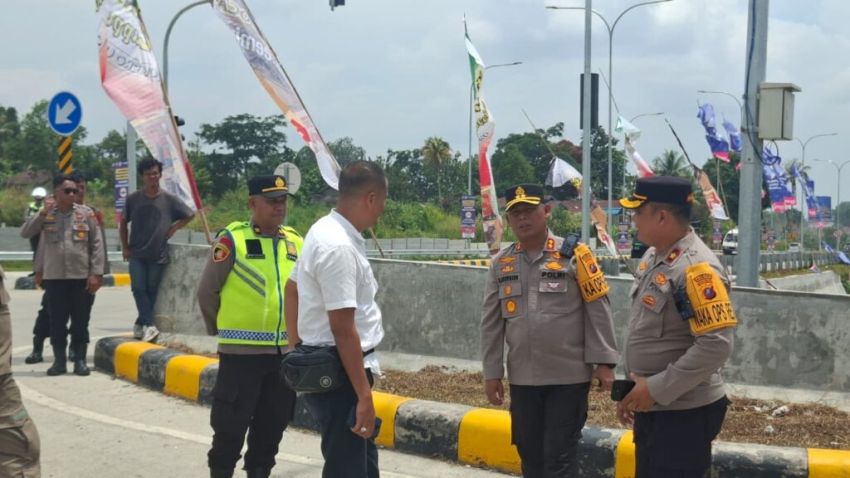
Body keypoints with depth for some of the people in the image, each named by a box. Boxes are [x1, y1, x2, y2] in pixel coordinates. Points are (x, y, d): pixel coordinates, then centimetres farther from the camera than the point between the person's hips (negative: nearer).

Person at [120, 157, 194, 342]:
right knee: (138, 288, -11)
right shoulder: (133, 199, 2)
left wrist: (174, 228, 4)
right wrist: (125, 247, 8)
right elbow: (123, 223, 13)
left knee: (151, 290, 4)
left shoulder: (169, 199, -1)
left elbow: (189, 215, 12)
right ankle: (149, 325, -10)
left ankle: (140, 324, 17)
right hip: (137, 254, 0)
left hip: (158, 255, 0)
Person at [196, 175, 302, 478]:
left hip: (286, 351, 5)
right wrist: (222, 330, 4)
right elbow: (207, 292, -4)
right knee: (231, 424, 1)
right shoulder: (233, 240, -8)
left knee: (272, 424, 13)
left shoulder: (296, 243, 7)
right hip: (241, 351, -5)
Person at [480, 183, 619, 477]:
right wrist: (492, 373, 8)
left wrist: (603, 361, -9)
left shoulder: (573, 255, -6)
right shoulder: (501, 263, 7)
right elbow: (491, 322, 10)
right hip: (522, 378, 4)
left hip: (570, 376, -4)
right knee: (529, 453, 13)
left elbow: (598, 311, -5)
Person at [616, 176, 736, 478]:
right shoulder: (652, 257, 7)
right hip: (651, 408, 9)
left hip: (684, 413, -9)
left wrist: (656, 389, -22)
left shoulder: (696, 268, -22)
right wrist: (635, 390, 16)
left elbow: (716, 345, -27)